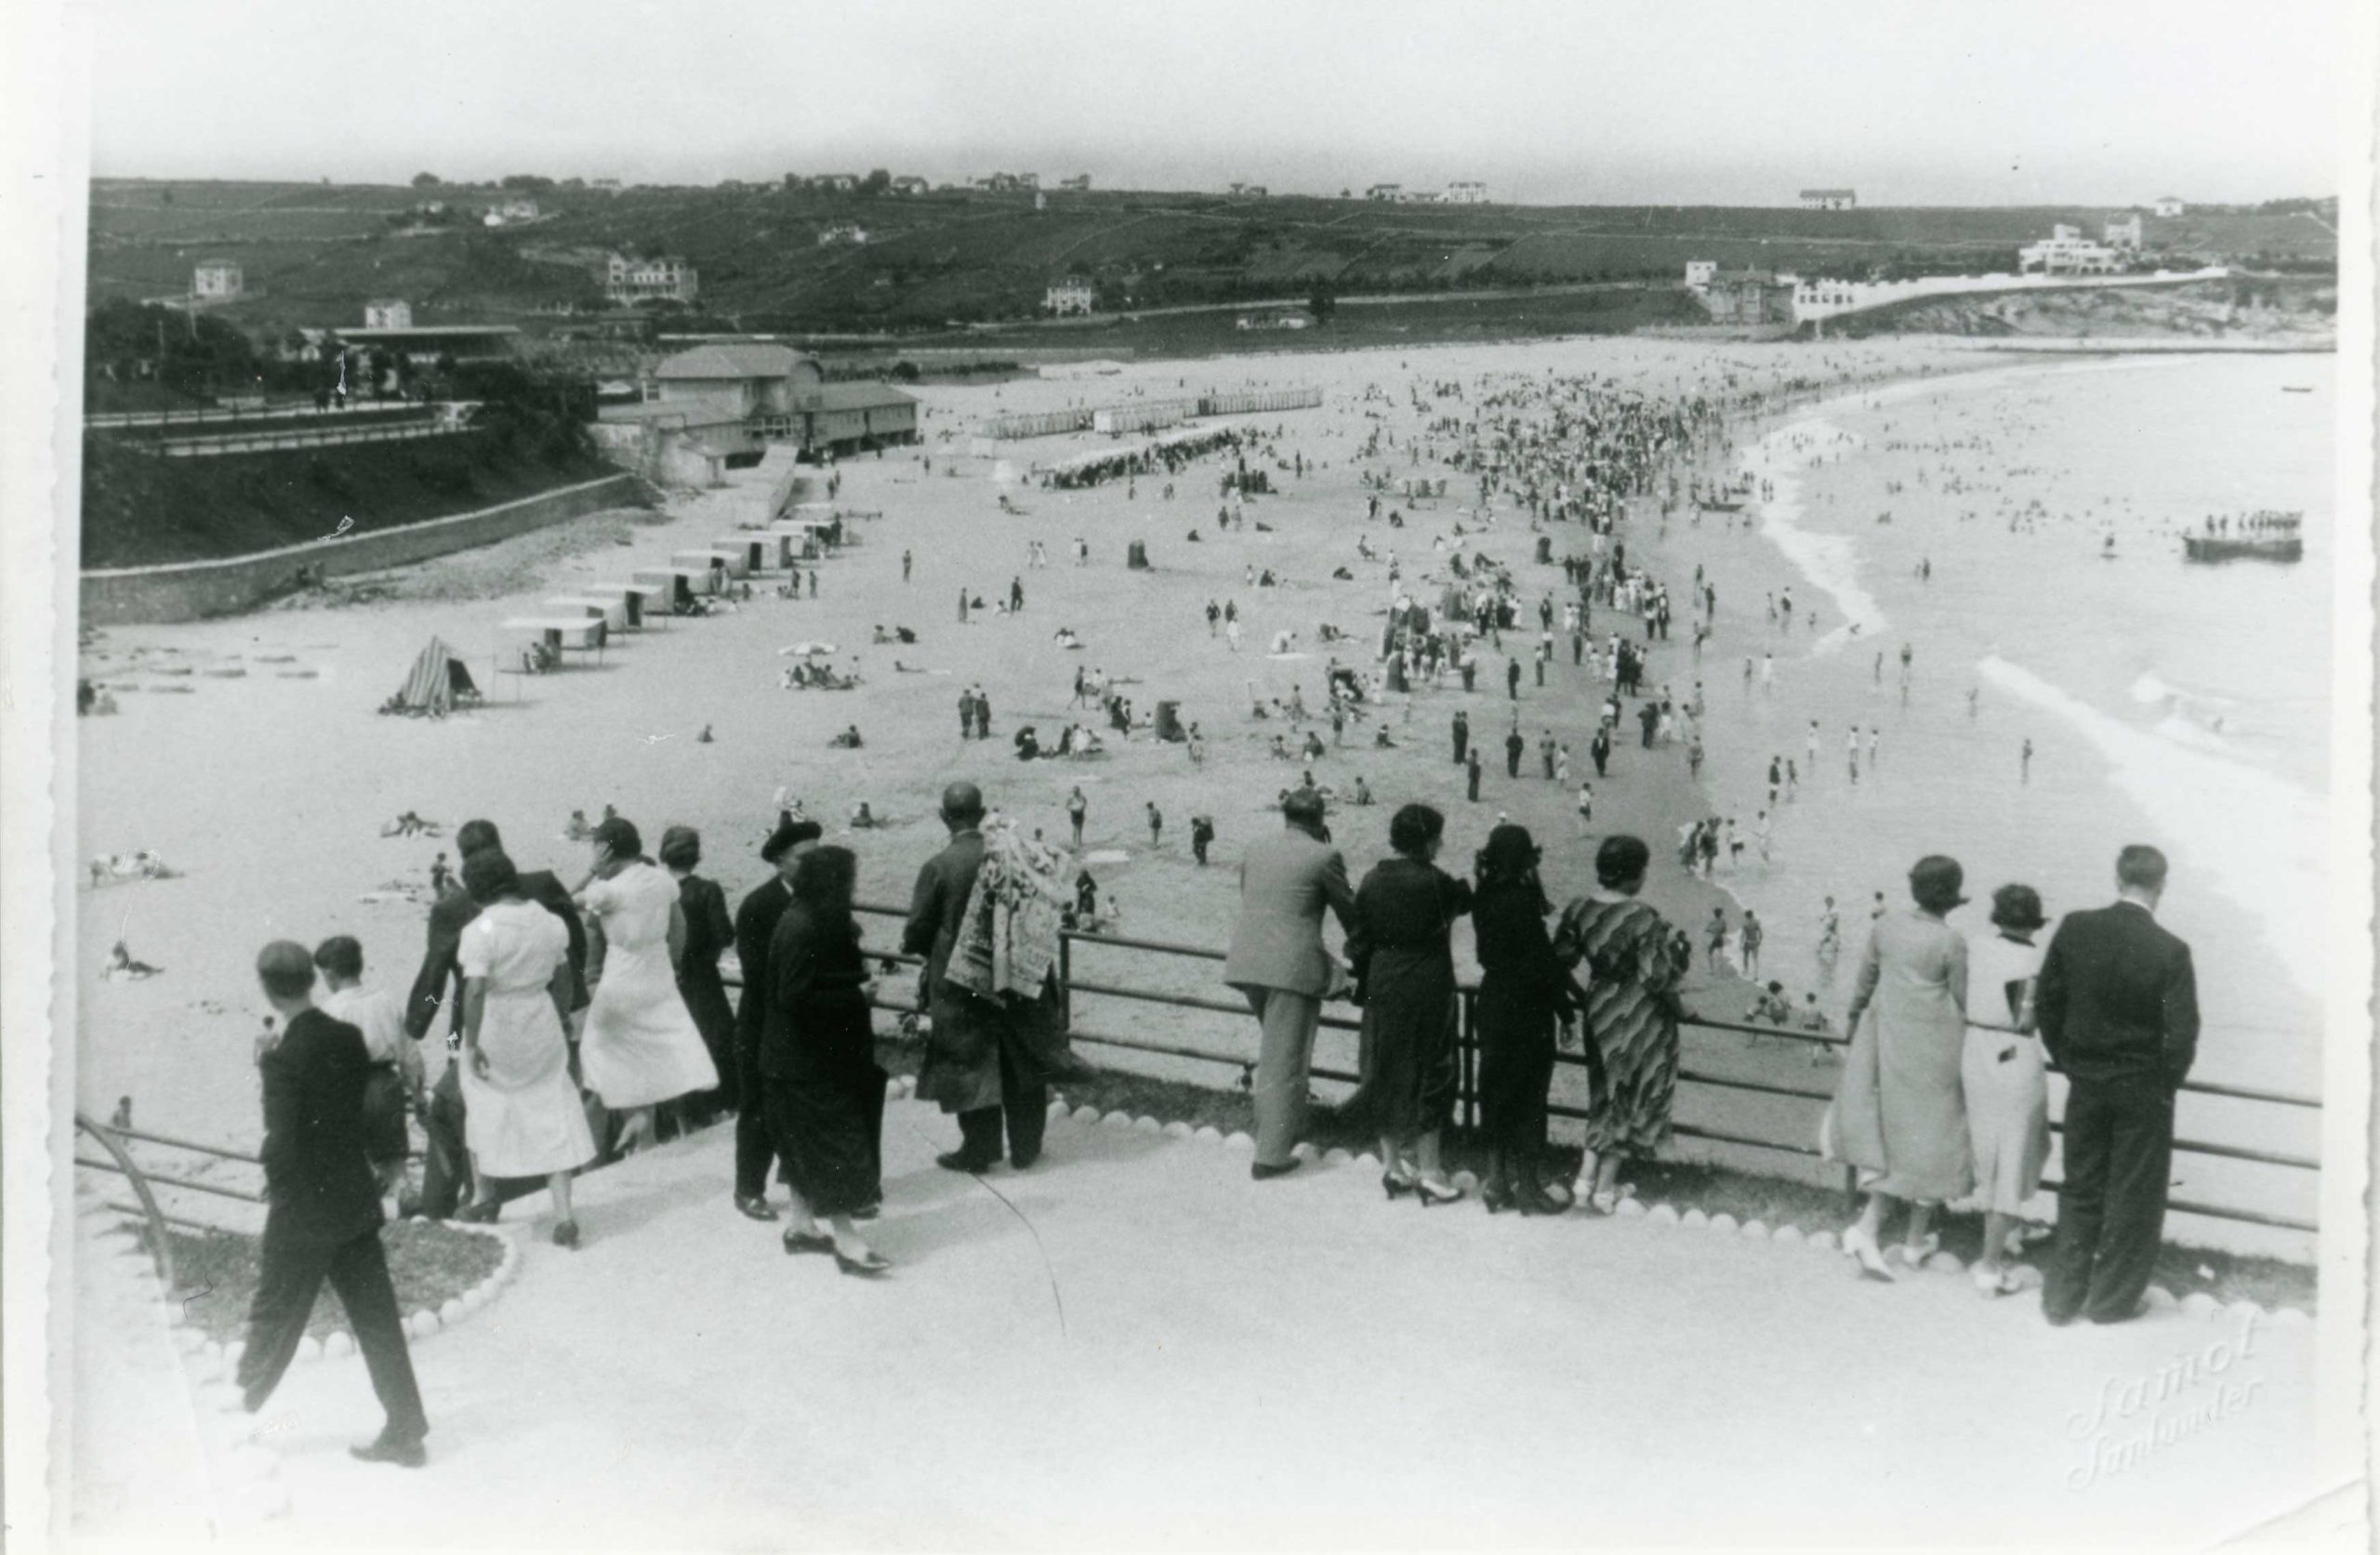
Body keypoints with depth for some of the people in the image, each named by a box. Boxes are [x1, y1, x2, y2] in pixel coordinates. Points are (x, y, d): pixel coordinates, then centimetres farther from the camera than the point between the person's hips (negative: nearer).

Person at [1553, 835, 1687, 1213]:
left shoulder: (1578, 909, -6)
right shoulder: (1643, 919, -24)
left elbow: (1561, 959, 2)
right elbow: (1658, 976, -23)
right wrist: (1677, 944, -7)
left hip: (1599, 1008, 5)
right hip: (1640, 1016, -5)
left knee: (1606, 1092, 22)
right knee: (1630, 1096, 10)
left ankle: (1587, 1174, 17)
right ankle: (1606, 1187, 15)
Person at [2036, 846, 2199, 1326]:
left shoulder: (2074, 930, -8)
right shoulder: (2170, 952, -18)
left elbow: (2046, 1003, -1)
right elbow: (2182, 1034, -17)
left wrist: (2069, 1063, 10)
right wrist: (2165, 1086, 0)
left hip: (2085, 1083, 3)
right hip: (2143, 1089, -3)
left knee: (2079, 1190, 15)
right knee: (2134, 1196, 11)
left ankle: (2062, 1296, 19)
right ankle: (2112, 1299, 19)